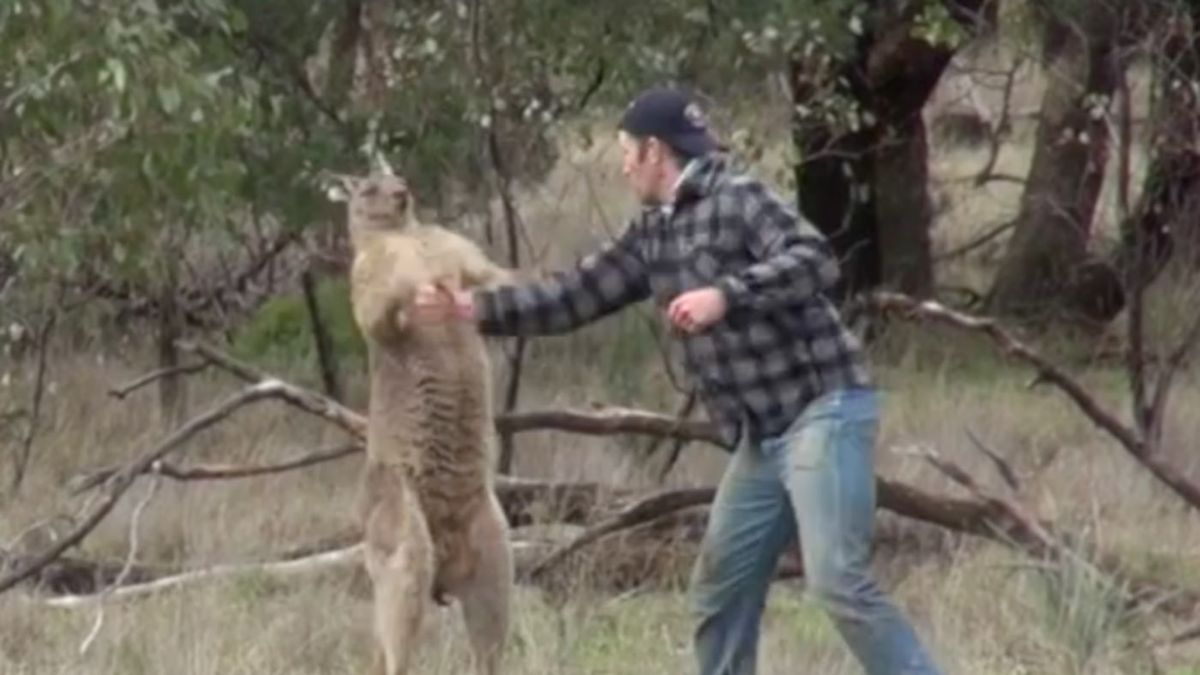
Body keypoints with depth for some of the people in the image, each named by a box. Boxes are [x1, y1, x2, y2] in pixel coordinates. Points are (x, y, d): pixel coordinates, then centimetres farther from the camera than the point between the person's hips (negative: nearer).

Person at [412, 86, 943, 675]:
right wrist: (469, 307, 14)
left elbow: (815, 261, -23)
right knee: (719, 591, 10)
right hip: (763, 434, 9)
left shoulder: (737, 200, -11)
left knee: (837, 580, -20)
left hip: (823, 411, -9)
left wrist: (726, 294, -31)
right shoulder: (652, 234, 14)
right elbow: (576, 295, 18)